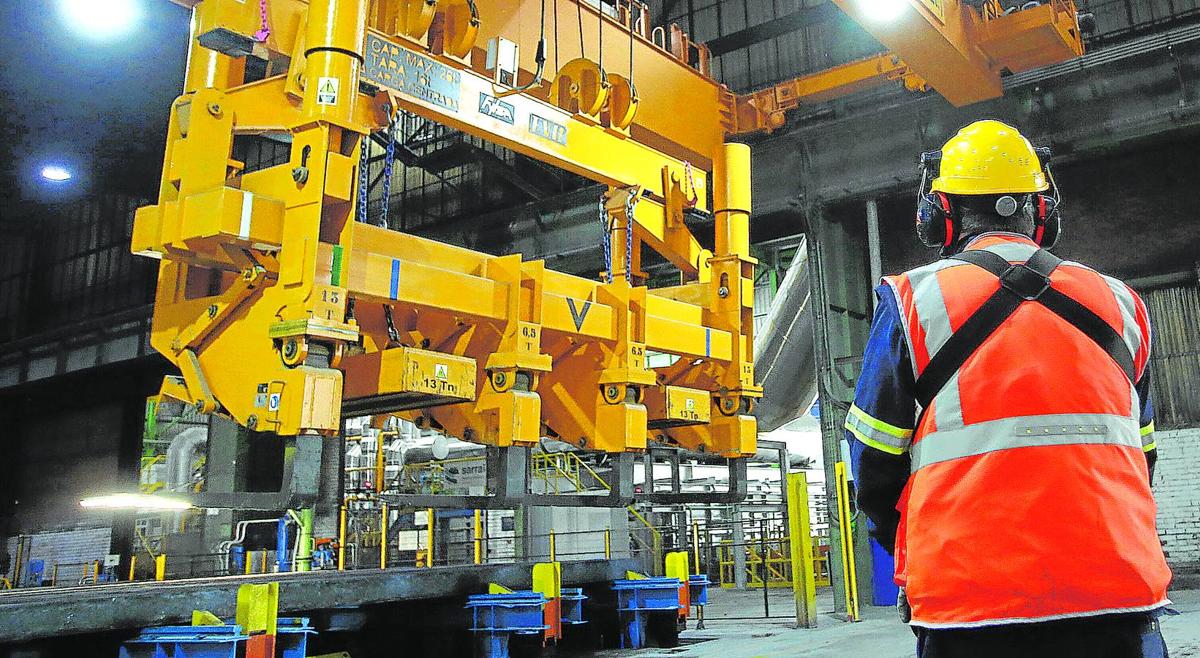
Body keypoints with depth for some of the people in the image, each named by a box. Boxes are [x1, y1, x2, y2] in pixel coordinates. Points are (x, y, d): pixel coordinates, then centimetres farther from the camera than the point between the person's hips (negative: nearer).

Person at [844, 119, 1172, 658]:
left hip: (972, 612, -3)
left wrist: (909, 549, 17)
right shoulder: (1118, 304, 10)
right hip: (1120, 597, 3)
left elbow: (875, 462, -1)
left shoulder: (913, 300, -3)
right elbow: (1138, 461, 17)